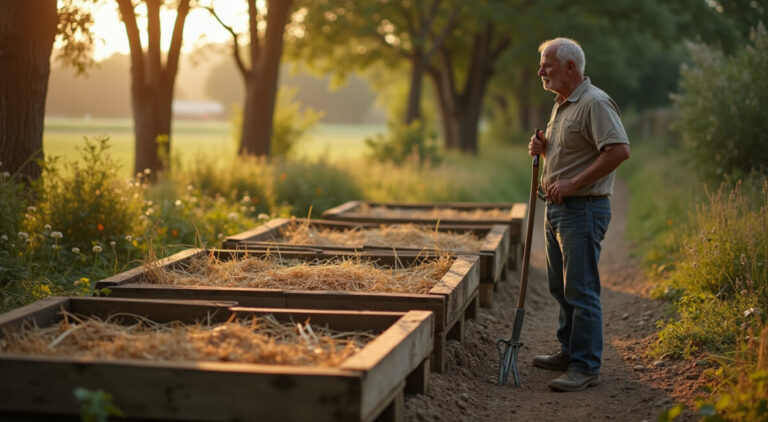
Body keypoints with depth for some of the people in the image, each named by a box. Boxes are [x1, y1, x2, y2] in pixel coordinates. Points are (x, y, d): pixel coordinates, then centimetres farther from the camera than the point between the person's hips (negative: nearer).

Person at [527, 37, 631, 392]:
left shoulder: (595, 103, -14)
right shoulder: (561, 104, 17)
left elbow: (619, 150, -24)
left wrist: (574, 183, -23)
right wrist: (542, 148, 6)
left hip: (582, 209, -10)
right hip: (556, 207, 10)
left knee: (581, 290, -8)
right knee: (560, 286, 17)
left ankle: (586, 367, -3)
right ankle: (570, 352, 29)